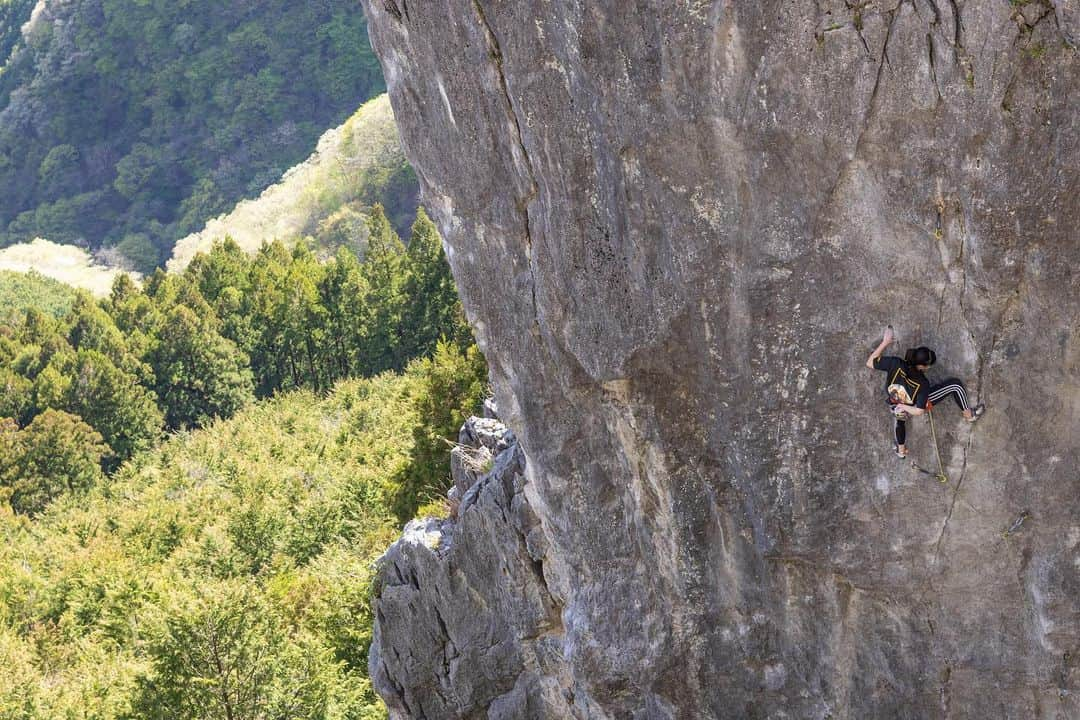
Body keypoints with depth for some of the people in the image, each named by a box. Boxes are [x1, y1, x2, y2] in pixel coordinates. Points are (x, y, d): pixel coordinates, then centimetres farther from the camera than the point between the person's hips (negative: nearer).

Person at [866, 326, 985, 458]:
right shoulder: (922, 384, -38)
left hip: (895, 404, 4)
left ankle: (901, 450, 64)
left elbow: (870, 363, -23)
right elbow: (919, 411, -31)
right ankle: (969, 415, 23)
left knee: (900, 419, 41)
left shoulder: (895, 364, -37)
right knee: (955, 384, -2)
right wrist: (904, 407, -15)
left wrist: (885, 342, -20)